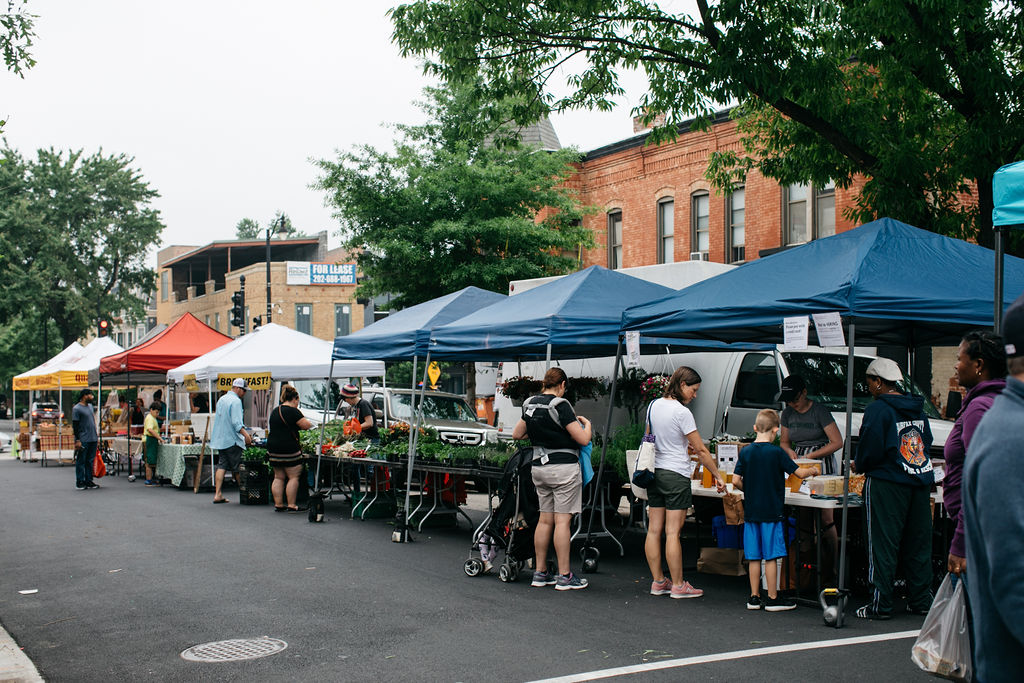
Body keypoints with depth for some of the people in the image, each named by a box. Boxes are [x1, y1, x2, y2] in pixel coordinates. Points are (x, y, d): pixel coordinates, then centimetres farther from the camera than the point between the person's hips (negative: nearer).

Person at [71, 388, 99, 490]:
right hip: (83, 440, -7)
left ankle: (89, 481, 15)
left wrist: (96, 436, 22)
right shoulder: (76, 409, -8)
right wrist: (77, 440, -15)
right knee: (81, 462, -1)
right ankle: (80, 482, 4)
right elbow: (75, 426, -10)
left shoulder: (90, 406, 16)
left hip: (92, 439, 7)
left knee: (90, 461, 9)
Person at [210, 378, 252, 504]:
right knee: (237, 468, -1)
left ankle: (217, 494, 1)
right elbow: (236, 423, -21)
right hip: (232, 440, -8)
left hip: (220, 439, 8)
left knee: (221, 466, 5)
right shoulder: (235, 401, -14)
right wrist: (246, 435, -18)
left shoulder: (221, 399, 15)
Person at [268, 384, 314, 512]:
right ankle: (291, 505, -3)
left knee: (278, 477, 12)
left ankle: (278, 504, 13)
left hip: (273, 448, 8)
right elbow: (306, 425, -14)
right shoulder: (293, 411, -12)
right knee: (293, 477, -2)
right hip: (288, 448, -8)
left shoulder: (275, 411, 15)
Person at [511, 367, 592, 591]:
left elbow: (517, 434, 20)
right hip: (563, 468, -7)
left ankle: (540, 572, 16)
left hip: (538, 467, 7)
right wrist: (586, 424, 7)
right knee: (562, 521, -4)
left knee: (545, 519, 12)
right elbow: (583, 439, -13)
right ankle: (564, 576, -1)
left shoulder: (529, 404, 8)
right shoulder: (560, 405, -13)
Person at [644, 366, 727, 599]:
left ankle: (658, 581, 16)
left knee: (654, 530, 8)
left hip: (654, 473, 8)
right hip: (676, 475, -8)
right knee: (673, 532, -4)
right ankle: (677, 585, 2)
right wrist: (718, 476, 0)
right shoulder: (682, 412, -14)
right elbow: (701, 450, -9)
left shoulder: (654, 405, 8)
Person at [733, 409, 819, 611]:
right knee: (771, 556, 2)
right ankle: (773, 598, 8)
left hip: (751, 511, 4)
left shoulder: (745, 452, 2)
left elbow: (736, 481, 2)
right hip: (772, 511, -4)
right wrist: (812, 470, 14)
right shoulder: (777, 453, -10)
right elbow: (800, 473, -7)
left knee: (753, 557, 9)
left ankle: (754, 597, 14)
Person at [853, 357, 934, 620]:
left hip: (887, 483, -7)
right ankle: (921, 600, 18)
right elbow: (927, 442, 17)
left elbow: (871, 449, -15)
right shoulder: (917, 409, 12)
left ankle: (880, 605, 0)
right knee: (918, 544, 12)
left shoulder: (877, 409, -11)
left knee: (883, 545, -2)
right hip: (921, 482, 7)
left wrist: (858, 465, 4)